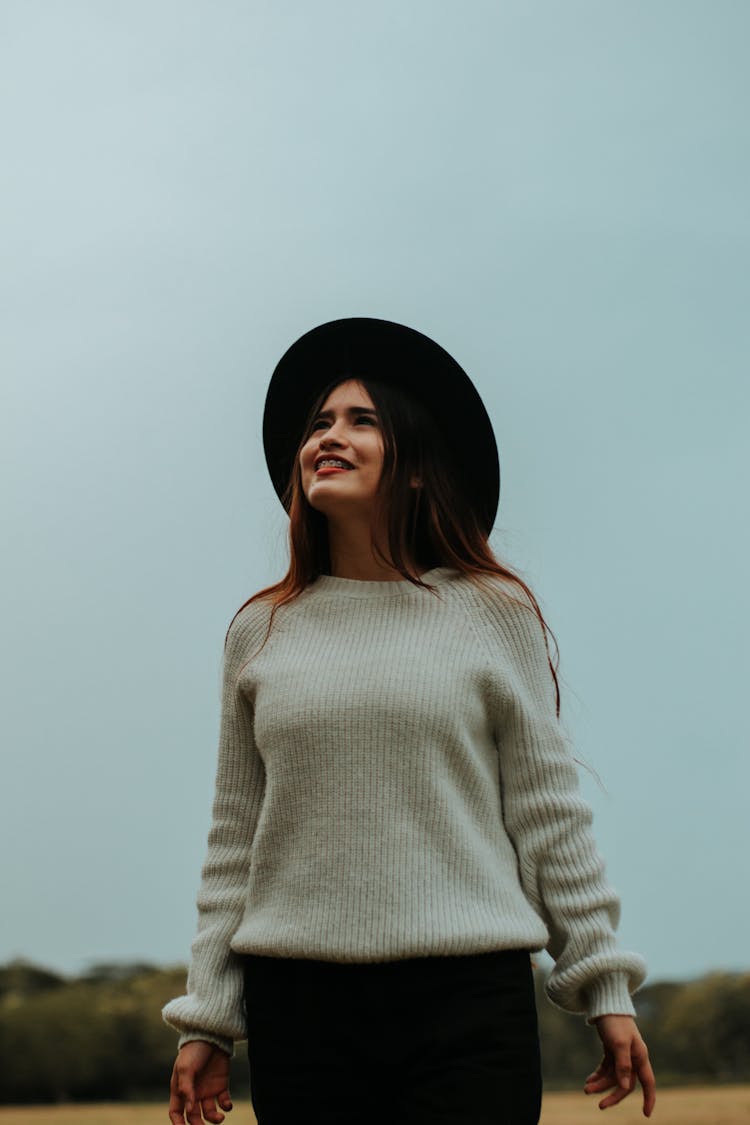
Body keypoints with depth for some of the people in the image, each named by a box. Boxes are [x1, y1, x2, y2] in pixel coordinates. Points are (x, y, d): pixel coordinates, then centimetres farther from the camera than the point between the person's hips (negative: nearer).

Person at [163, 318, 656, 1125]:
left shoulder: (494, 612, 4)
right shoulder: (261, 632, 10)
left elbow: (548, 810, 4)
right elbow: (235, 836, 11)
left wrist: (604, 986, 2)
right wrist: (206, 1018, 8)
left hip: (468, 998, -2)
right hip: (298, 1001, 2)